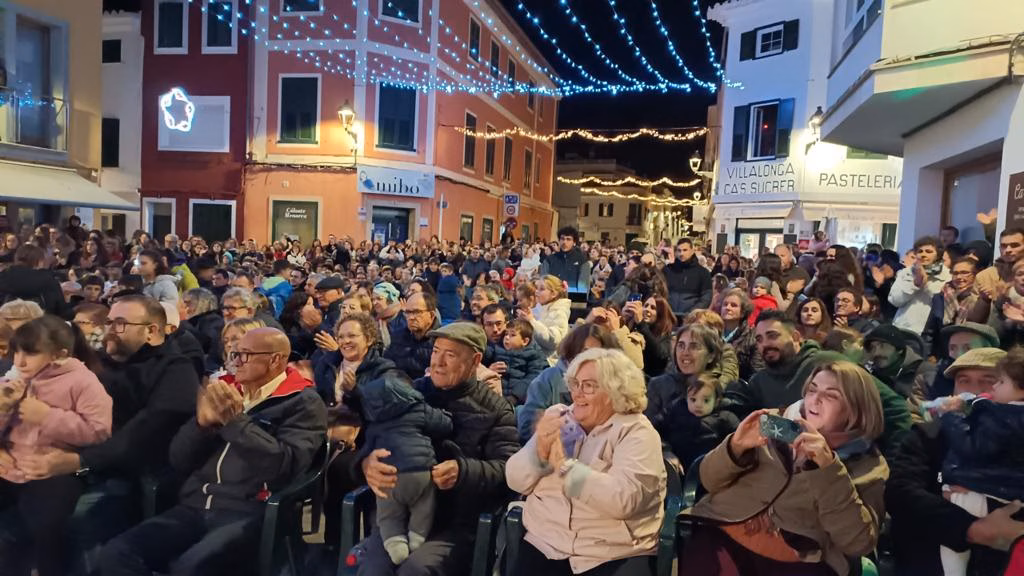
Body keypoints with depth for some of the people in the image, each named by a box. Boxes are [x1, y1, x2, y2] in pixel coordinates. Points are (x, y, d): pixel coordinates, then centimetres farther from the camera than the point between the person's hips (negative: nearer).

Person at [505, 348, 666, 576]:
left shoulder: (637, 432, -5)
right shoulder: (557, 416, 7)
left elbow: (622, 500, -21)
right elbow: (516, 482, 3)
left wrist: (565, 465, -19)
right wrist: (538, 449, -14)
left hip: (615, 556, -2)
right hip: (544, 546, 3)